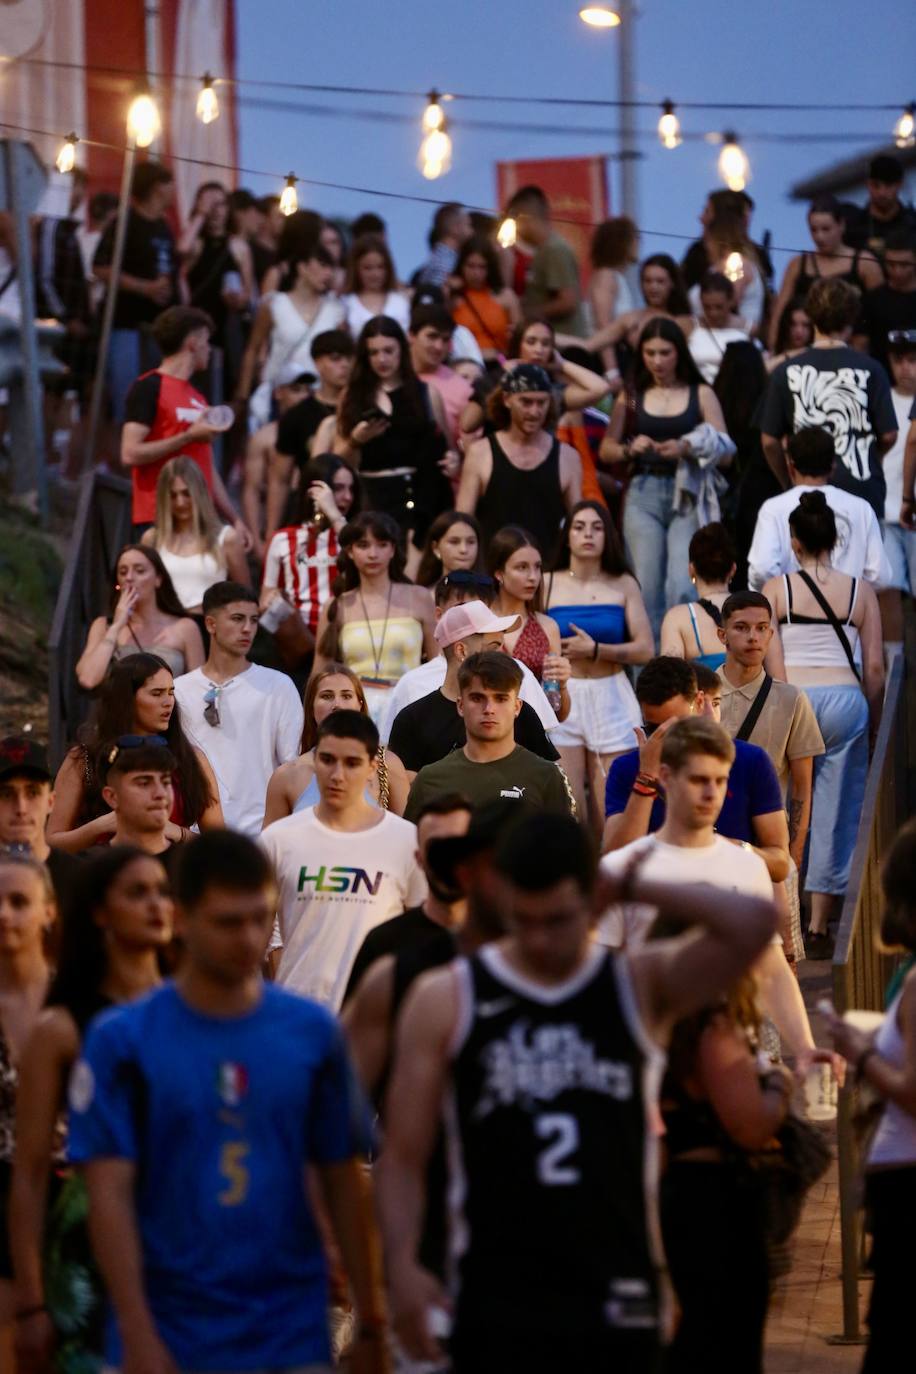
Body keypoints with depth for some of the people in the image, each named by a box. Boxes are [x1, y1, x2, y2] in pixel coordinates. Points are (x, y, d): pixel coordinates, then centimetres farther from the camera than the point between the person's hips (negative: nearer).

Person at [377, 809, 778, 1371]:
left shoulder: (642, 988, 4)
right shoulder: (447, 1001, 2)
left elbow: (753, 924, -12)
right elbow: (404, 1156, 2)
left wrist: (635, 884, -8)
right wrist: (403, 1264, -12)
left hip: (617, 1296, 1)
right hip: (497, 1296, -1)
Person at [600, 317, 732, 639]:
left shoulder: (701, 394, 7)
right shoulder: (633, 396, 12)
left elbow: (724, 450, 0)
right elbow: (606, 449, 15)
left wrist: (686, 449, -17)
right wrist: (629, 449, -6)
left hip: (688, 495, -2)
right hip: (643, 494, 2)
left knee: (681, 586, -15)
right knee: (646, 585, -4)